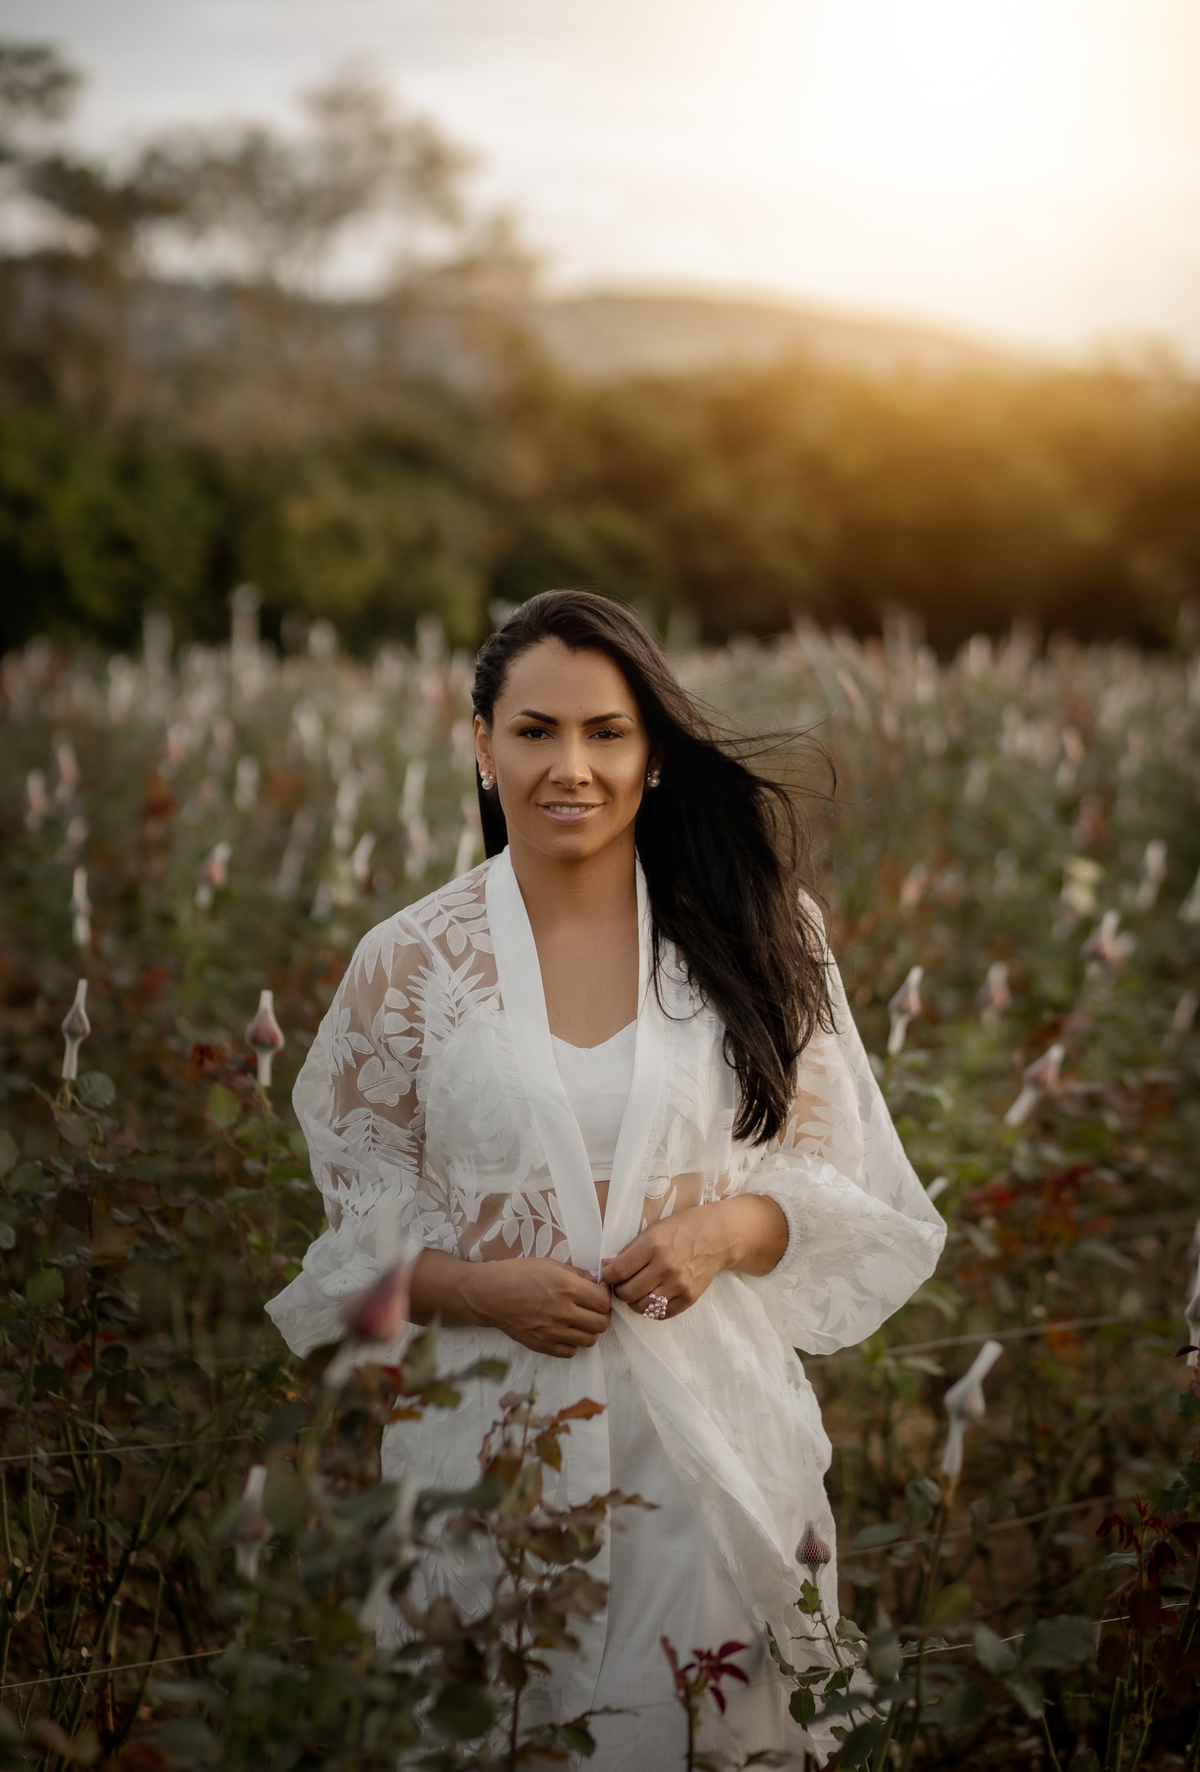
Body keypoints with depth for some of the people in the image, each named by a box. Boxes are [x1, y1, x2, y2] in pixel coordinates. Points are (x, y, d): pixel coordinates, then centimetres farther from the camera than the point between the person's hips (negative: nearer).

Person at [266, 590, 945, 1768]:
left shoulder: (749, 939, 1)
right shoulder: (410, 963, 0)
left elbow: (839, 1186, 6)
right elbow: (358, 1226, 5)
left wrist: (729, 1228, -14)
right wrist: (481, 1286, -14)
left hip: (712, 1430, 1)